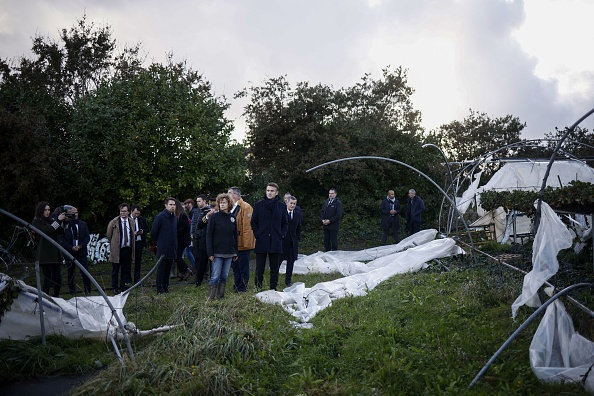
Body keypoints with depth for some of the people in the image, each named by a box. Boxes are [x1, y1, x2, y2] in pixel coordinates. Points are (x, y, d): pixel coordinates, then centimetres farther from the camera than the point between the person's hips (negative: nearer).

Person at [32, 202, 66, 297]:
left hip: (56, 253, 6)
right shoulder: (36, 222, -3)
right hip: (45, 255, -6)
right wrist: (58, 220, -15)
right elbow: (47, 231, -17)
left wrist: (63, 220, -3)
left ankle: (56, 297, 19)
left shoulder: (51, 219, 13)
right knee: (48, 279, -8)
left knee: (58, 278, 7)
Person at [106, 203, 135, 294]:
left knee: (126, 270, 9)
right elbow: (109, 235, 4)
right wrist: (113, 245, 10)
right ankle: (115, 288, 17)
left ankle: (124, 288, 20)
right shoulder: (114, 222, -7)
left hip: (128, 249, 4)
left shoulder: (131, 222, 7)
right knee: (115, 270, 7)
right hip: (117, 249, -4)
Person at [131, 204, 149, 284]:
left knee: (138, 261, 6)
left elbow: (147, 229, 14)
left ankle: (137, 278, 13)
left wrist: (142, 231, -6)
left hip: (139, 242, 3)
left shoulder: (142, 219, 8)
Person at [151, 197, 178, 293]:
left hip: (172, 249, 6)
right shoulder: (160, 217, -10)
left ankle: (165, 287, 18)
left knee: (168, 269, 11)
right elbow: (153, 232, -5)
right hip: (162, 249, -6)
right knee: (161, 269, -1)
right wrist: (156, 243, 3)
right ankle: (159, 289, 4)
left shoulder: (175, 217, 10)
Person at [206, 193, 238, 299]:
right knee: (215, 276, -6)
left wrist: (235, 252, 12)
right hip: (217, 252, -4)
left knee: (224, 276, 8)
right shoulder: (214, 217, -4)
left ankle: (220, 296, 16)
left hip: (229, 252, 4)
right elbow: (209, 235, -5)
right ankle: (211, 297, 1)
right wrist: (210, 252, -12)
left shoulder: (232, 218, 10)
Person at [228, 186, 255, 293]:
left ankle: (243, 287, 9)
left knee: (243, 266, 1)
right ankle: (236, 286, 24)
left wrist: (246, 242, -20)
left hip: (242, 243, -8)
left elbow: (247, 226, -16)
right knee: (235, 266, 15)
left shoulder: (246, 207, -11)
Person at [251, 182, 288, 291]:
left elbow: (285, 223, 14)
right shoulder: (258, 205, 4)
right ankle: (258, 288, 11)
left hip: (276, 242, 1)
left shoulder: (282, 206, 7)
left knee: (275, 269, 7)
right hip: (261, 242, -1)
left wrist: (282, 235, 1)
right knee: (259, 268, 2)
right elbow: (253, 222, 8)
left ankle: (273, 289, 16)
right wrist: (257, 234, -3)